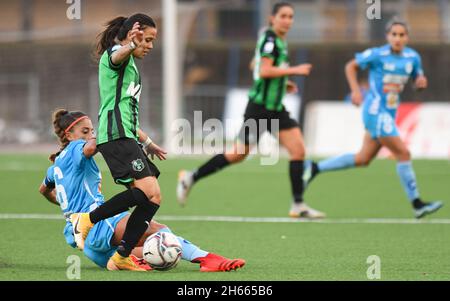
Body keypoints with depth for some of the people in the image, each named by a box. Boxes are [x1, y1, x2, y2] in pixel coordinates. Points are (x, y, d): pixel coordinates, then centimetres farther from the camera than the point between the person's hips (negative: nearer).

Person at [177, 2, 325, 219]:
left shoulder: (279, 41, 14)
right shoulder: (270, 39, -14)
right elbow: (264, 71, -26)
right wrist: (294, 70, -23)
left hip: (276, 109, 9)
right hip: (259, 108, -9)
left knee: (298, 150, -4)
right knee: (238, 154, -2)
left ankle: (298, 205, -2)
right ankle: (191, 178, 15)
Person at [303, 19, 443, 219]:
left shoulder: (413, 57, 4)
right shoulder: (377, 55, -11)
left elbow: (418, 78, 17)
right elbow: (351, 66, 1)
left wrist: (421, 81, -8)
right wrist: (355, 90, -11)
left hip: (389, 114, 8)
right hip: (376, 112, -8)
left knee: (363, 159, 15)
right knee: (403, 154, -12)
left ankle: (314, 169, 26)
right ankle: (417, 205, -7)